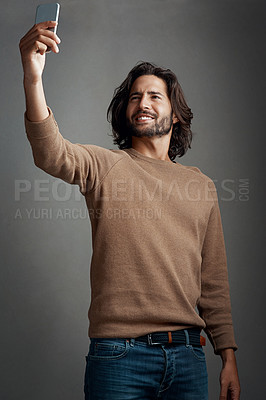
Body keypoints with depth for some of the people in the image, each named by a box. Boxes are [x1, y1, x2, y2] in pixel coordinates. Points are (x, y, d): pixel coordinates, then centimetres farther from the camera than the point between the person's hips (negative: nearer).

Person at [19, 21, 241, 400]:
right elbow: (53, 154, -21)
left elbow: (214, 280, 14)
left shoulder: (201, 184, 13)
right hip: (120, 355, -3)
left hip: (187, 355, 4)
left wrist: (228, 355, 10)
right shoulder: (104, 165, 3)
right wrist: (33, 78, -36)